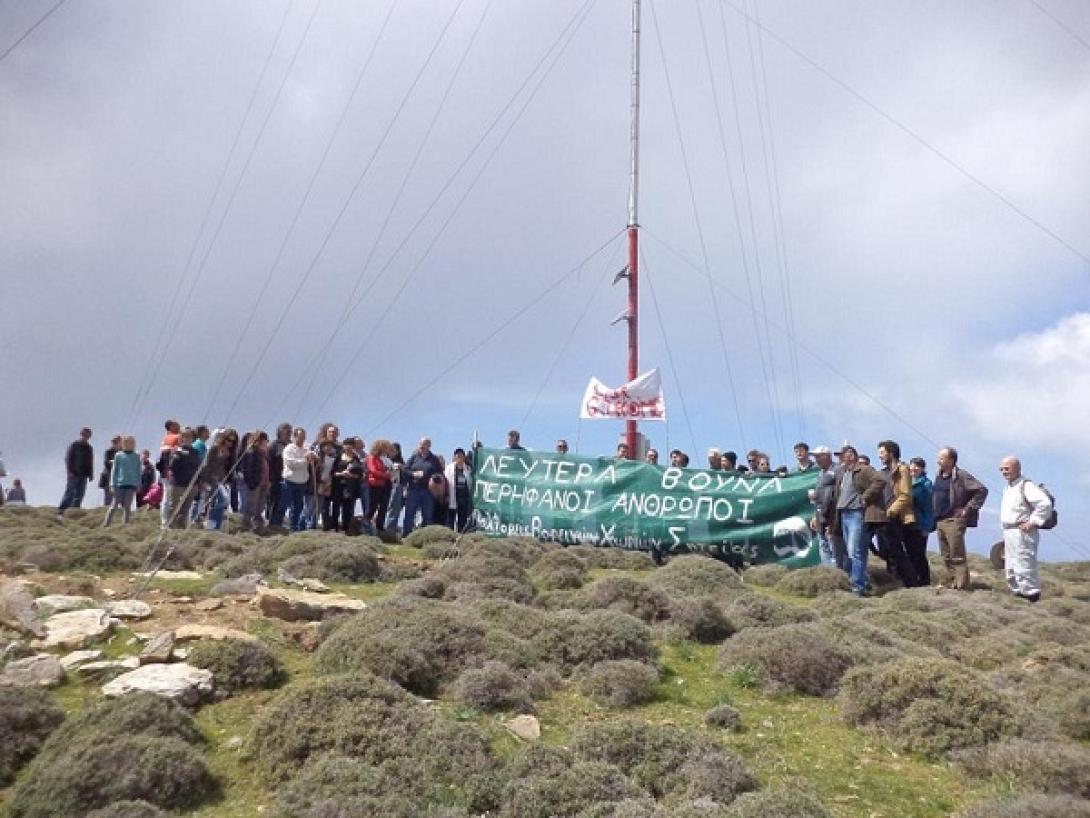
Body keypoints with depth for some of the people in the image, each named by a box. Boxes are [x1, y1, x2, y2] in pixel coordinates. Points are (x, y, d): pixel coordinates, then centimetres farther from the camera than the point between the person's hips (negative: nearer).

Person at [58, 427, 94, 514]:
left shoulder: (89, 448, 14)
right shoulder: (74, 445, -3)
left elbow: (90, 462, 17)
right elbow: (68, 458, -7)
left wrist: (90, 474, 10)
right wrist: (70, 471, -14)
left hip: (83, 475, 5)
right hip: (74, 474, -5)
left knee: (79, 495, 4)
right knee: (69, 493, -7)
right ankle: (61, 510, -3)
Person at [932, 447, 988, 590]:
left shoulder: (961, 476, -10)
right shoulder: (938, 475, 12)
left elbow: (982, 490, -12)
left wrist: (968, 509, -12)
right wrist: (935, 515, 13)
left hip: (954, 521, -8)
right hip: (939, 521, 8)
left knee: (957, 557, -6)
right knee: (946, 557, 13)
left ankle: (961, 587, -2)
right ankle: (952, 584, 21)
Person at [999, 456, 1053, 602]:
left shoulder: (1026, 485, -13)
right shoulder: (1007, 487, 17)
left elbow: (1045, 504, -25)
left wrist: (1032, 522, -21)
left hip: (1022, 533, -10)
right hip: (1009, 534, 10)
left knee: (1024, 567, -10)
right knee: (1011, 569, 15)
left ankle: (1031, 595, -5)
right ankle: (1018, 592, 25)